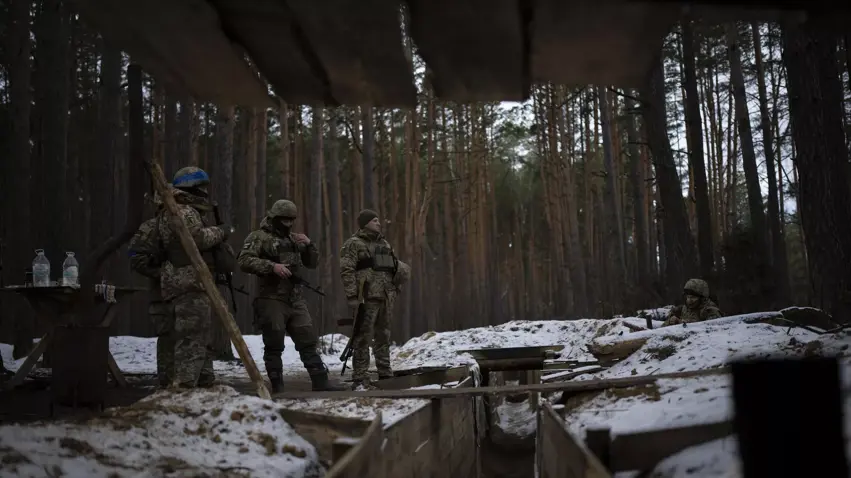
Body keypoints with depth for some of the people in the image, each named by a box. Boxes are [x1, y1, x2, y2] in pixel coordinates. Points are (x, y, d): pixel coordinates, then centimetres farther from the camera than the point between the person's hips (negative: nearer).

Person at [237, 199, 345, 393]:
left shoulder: (294, 238, 19)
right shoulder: (259, 237, -1)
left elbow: (313, 263, 21)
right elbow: (244, 261, -15)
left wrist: (309, 244, 2)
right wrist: (272, 266, -24)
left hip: (296, 299, 6)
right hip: (271, 299, -6)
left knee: (308, 341, 5)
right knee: (274, 345, -1)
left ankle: (320, 381, 8)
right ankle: (277, 387, 8)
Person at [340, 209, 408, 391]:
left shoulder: (384, 243, 20)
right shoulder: (353, 244, -4)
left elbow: (393, 264, 31)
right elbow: (347, 271, -11)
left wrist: (399, 270, 10)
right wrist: (352, 297, -18)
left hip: (385, 297, 7)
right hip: (367, 298, -7)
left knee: (383, 337, 13)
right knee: (363, 338, -8)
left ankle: (386, 375, 21)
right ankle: (360, 380, -5)